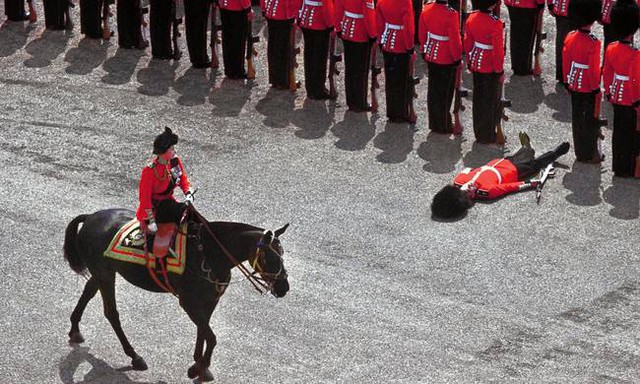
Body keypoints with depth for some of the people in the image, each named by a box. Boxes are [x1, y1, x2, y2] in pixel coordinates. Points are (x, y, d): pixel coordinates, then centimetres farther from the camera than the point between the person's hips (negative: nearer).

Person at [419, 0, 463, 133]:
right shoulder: (451, 14, -24)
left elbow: (422, 34, 6)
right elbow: (455, 39, -19)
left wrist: (425, 52, 19)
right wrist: (457, 59, -6)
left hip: (431, 57, 6)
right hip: (447, 60, -6)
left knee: (433, 90, 16)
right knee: (445, 92, 8)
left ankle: (434, 123, 27)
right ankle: (443, 125, 17)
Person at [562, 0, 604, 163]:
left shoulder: (570, 38, -4)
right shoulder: (593, 43, -23)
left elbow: (565, 61, 5)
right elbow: (594, 69, -19)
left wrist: (567, 81, 17)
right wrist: (596, 89, -7)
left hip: (574, 86, 6)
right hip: (589, 88, -6)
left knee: (577, 119, 15)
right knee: (591, 119, 8)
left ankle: (580, 152, 26)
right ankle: (590, 154, 17)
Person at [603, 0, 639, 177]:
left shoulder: (611, 48, -3)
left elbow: (606, 73, 7)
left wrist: (608, 92, 19)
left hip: (616, 97, 7)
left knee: (618, 132, 17)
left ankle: (618, 165, 28)